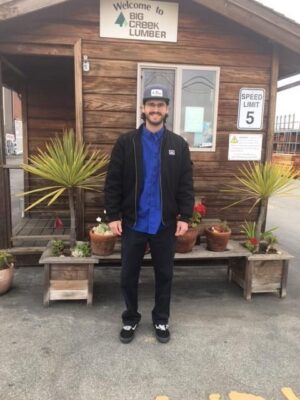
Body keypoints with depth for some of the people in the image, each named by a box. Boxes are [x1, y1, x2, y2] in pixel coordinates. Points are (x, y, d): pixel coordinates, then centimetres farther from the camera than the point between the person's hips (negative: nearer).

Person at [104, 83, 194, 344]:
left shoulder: (178, 145, 2)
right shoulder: (126, 142, -2)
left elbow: (186, 185, 2)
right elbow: (113, 183, -2)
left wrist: (185, 217, -4)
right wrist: (113, 216, -7)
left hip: (165, 223, 1)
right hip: (133, 222, 0)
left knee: (164, 275, 13)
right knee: (128, 275, 11)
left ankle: (161, 320, 34)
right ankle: (130, 319, 33)